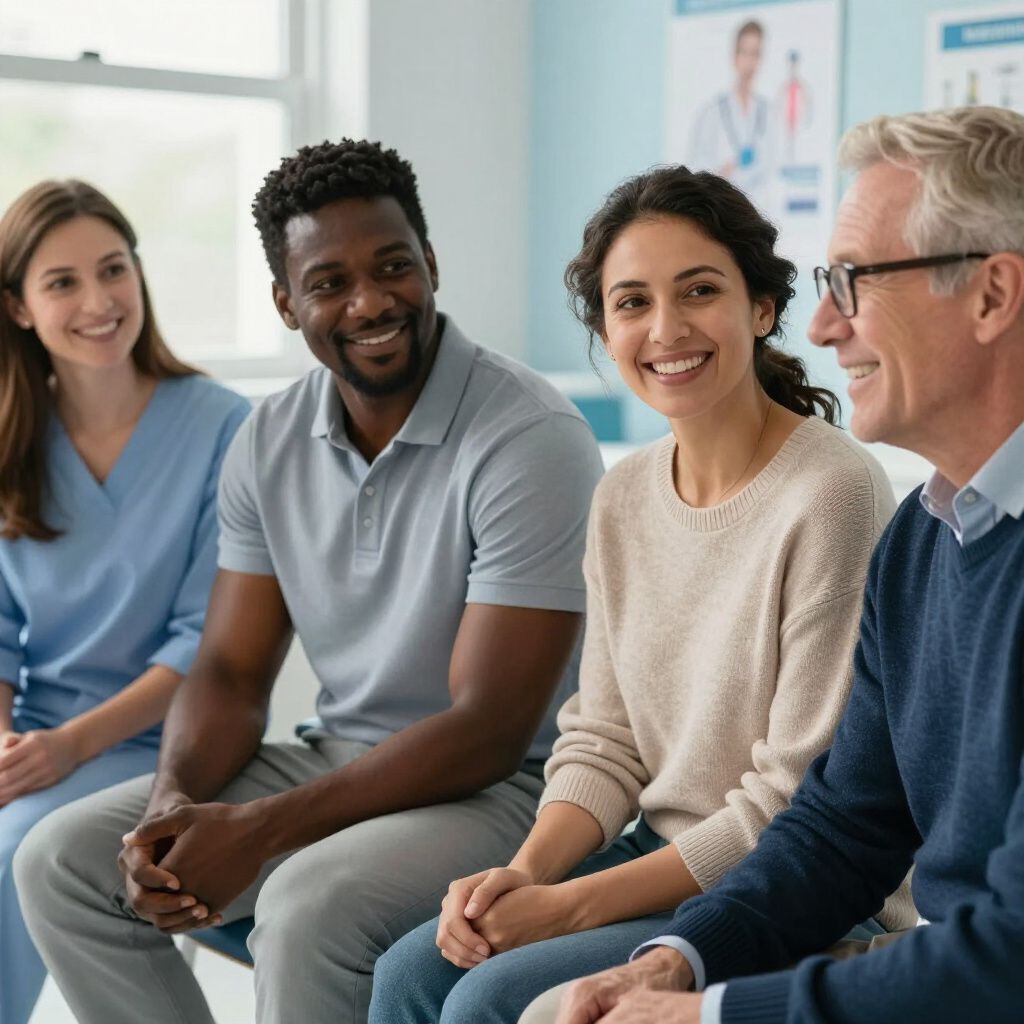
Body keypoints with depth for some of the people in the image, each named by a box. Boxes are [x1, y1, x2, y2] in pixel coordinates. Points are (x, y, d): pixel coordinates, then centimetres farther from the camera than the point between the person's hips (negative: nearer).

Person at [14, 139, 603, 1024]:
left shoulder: (530, 439, -19)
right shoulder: (272, 441, 3)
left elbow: (488, 732, -22)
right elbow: (232, 673, 6)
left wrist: (256, 834, -24)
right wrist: (175, 804, -16)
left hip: (503, 786, -6)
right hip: (335, 759, 7)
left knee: (310, 902, -34)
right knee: (61, 861, -6)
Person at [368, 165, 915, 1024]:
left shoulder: (833, 494, -19)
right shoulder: (625, 499, 4)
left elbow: (798, 802, -19)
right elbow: (604, 741, 9)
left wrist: (573, 905, -18)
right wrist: (525, 874, -10)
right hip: (666, 859, 7)